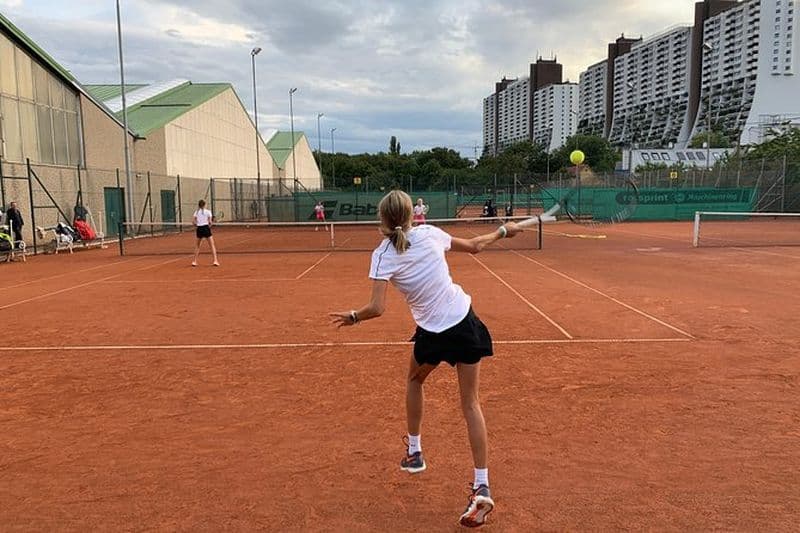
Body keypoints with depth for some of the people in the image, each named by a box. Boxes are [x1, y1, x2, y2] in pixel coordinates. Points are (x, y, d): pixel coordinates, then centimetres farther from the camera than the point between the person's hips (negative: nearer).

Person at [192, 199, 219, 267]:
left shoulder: (196, 212, 8)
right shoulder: (208, 212, 0)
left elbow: (193, 221, -1)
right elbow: (210, 222, -6)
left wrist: (197, 225, 14)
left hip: (199, 229, 3)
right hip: (206, 228, -3)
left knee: (197, 246, 19)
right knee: (212, 245, 1)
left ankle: (194, 261, 17)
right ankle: (215, 261, -9)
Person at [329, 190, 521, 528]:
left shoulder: (383, 255, -10)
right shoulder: (429, 234, -1)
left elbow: (377, 309, -18)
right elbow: (475, 246, 12)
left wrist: (352, 317, 2)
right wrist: (502, 232, 29)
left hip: (433, 333, -2)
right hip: (465, 322, 3)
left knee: (414, 380, 30)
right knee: (470, 404, 8)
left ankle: (413, 452, 37)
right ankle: (482, 487, 5)